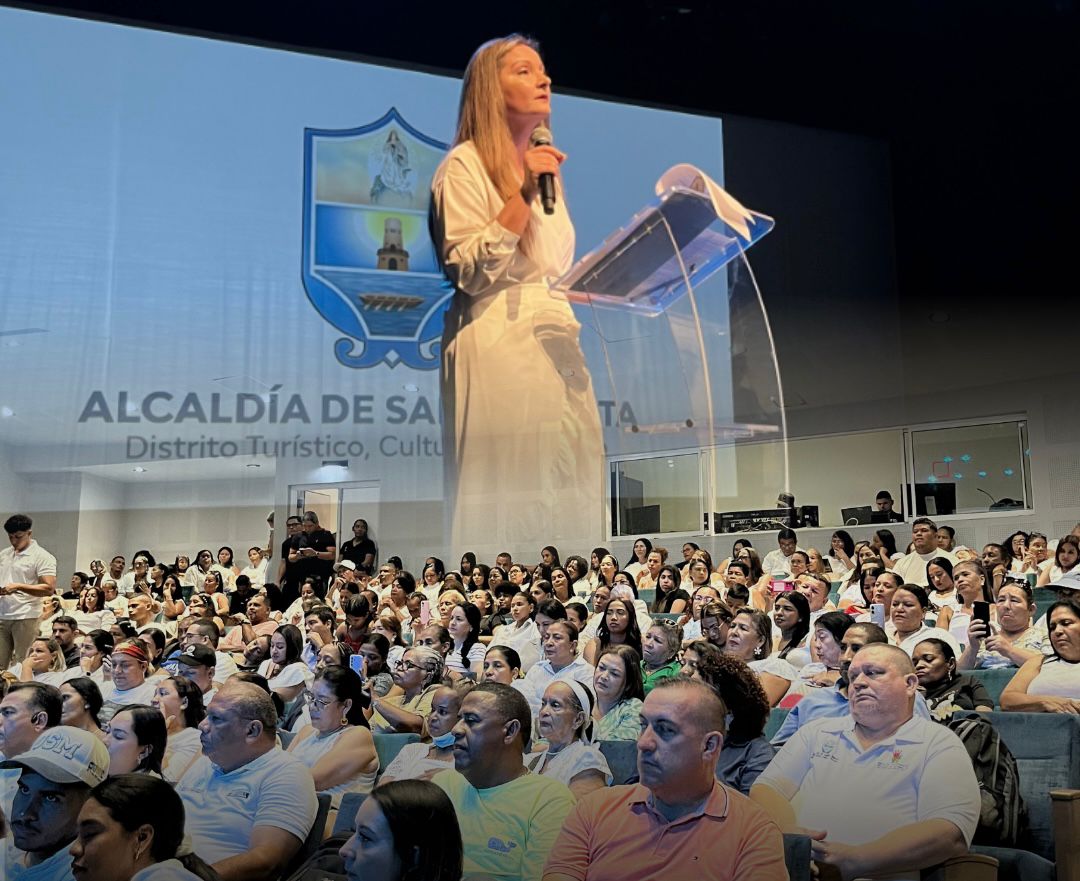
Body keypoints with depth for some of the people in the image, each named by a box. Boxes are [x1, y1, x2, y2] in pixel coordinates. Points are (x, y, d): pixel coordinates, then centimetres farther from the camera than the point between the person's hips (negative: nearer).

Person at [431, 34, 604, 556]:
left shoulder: (543, 165, 21)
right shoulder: (465, 165, -4)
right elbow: (471, 271, -15)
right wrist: (523, 193, -16)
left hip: (555, 340, 8)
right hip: (499, 343, -7)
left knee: (569, 488, 3)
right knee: (507, 492, -8)